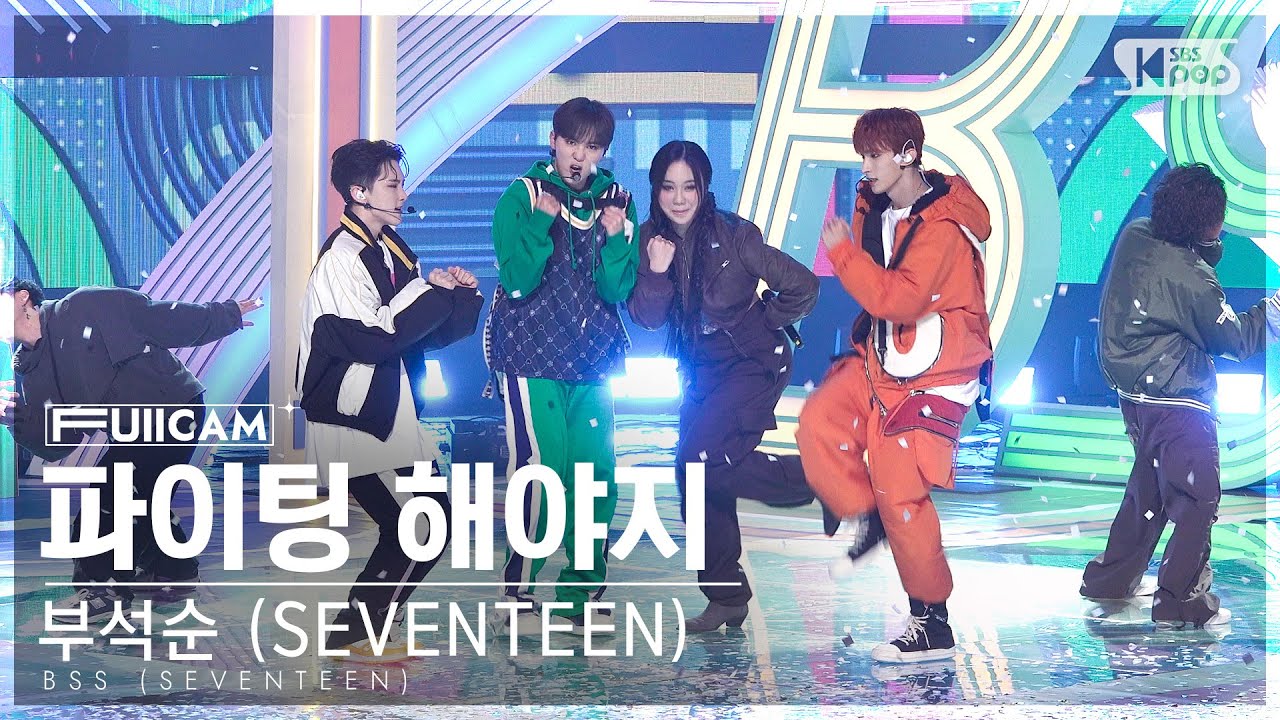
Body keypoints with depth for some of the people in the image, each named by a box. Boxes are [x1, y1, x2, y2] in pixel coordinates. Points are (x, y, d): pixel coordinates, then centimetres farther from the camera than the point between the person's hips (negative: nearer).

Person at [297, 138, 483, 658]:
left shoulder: (390, 249, 12)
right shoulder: (341, 258, -16)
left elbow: (427, 332, 13)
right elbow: (374, 338, -25)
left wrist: (459, 293, -6)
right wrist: (433, 289, -16)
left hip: (390, 416, 9)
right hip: (356, 421, -9)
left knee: (424, 519, 13)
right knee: (420, 526, -7)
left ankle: (375, 615, 25)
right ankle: (355, 630, 5)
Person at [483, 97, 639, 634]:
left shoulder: (616, 202, 9)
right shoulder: (522, 196, -1)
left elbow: (618, 291, 2)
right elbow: (518, 280, -11)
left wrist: (615, 238, -14)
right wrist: (542, 221, -21)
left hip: (592, 359, 4)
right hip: (530, 356, -4)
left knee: (599, 477, 0)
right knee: (540, 469, -15)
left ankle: (582, 595, 13)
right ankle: (517, 596, -6)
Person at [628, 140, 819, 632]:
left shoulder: (734, 235, -18)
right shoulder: (652, 239, -3)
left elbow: (802, 287, -13)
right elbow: (646, 318, -9)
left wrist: (762, 323, -2)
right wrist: (656, 272, -24)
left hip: (753, 365, -6)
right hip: (701, 373, 6)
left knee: (701, 458, -23)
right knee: (695, 478, 4)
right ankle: (726, 598, 17)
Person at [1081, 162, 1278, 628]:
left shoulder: (1135, 237, -4)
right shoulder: (1190, 277, -23)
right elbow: (1236, 339, -12)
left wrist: (1209, 249, -3)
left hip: (1134, 393, 9)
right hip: (1177, 401, -9)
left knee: (1148, 487, 22)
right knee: (1198, 500, 2)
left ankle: (1111, 580, 30)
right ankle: (1180, 601, 5)